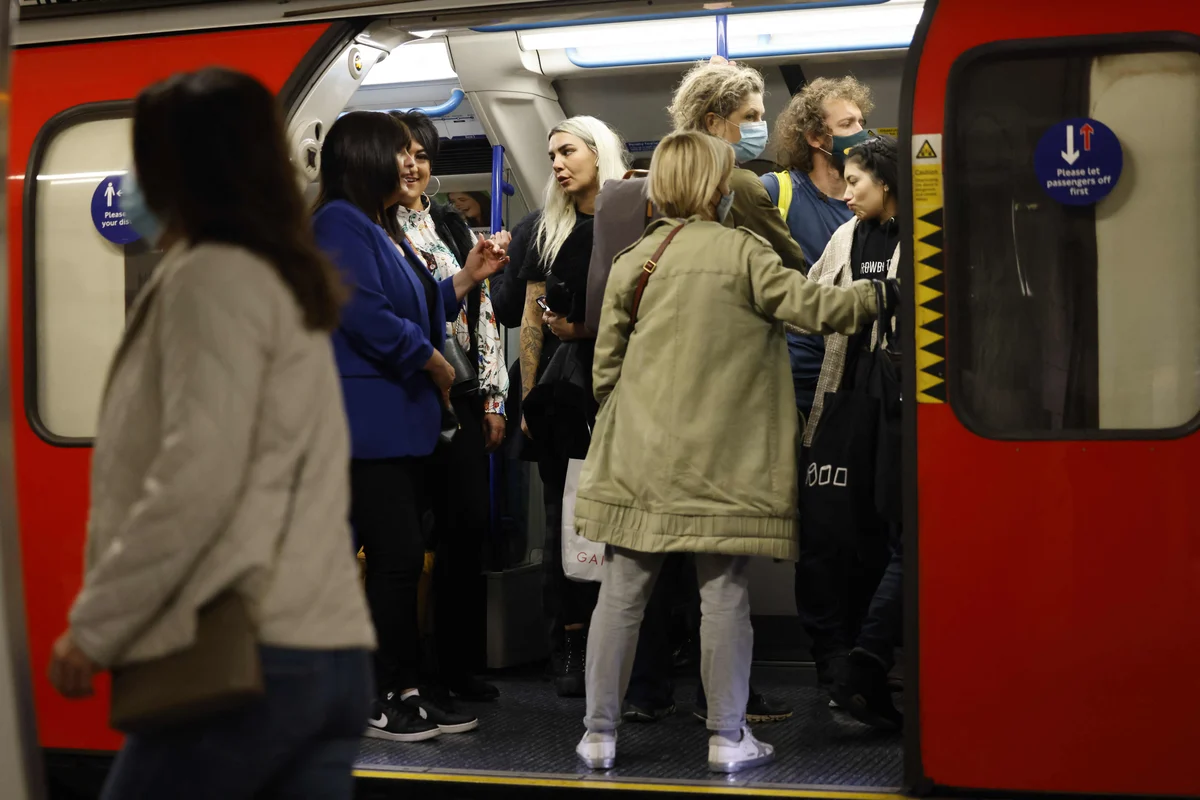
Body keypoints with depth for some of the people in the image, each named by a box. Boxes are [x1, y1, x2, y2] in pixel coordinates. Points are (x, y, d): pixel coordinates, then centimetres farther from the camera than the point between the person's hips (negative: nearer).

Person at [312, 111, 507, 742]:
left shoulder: (385, 229, 22)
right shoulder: (341, 223, -10)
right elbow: (365, 317, -20)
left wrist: (466, 279, 15)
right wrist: (434, 362, -10)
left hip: (405, 418, 10)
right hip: (369, 421, -10)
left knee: (402, 559, 10)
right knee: (395, 557, -9)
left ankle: (405, 691, 15)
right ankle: (382, 700, -1)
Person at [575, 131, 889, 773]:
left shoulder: (631, 262, 7)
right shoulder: (741, 251, -4)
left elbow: (605, 366, 9)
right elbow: (808, 305, -10)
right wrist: (878, 296, 3)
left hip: (641, 458, 3)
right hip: (721, 461, -3)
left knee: (622, 591, 7)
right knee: (724, 594, 3)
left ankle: (599, 733, 11)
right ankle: (727, 738, 8)